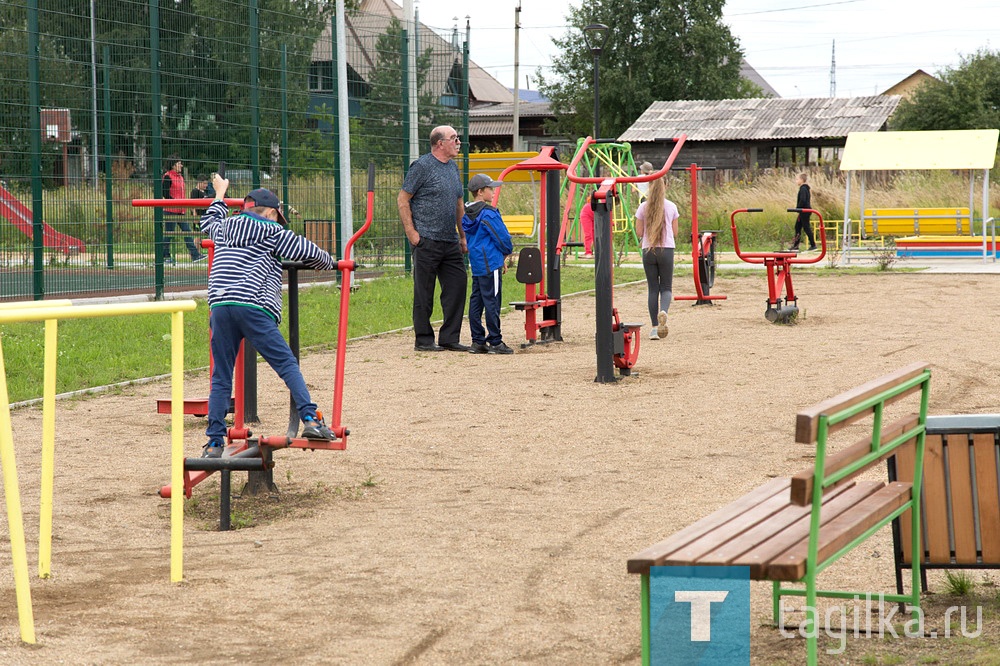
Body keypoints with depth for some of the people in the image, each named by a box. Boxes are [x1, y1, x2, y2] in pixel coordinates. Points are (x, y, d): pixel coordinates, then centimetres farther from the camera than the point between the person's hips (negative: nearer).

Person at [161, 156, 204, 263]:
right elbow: (165, 194, -15)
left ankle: (195, 255, 0)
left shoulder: (180, 177, 16)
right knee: (168, 233, -1)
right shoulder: (167, 177, -10)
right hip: (171, 211, -8)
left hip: (181, 210, 8)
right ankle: (165, 256, 7)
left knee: (187, 231, 2)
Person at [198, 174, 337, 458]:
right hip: (252, 307, -5)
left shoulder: (224, 228, 24)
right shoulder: (272, 232, 11)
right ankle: (310, 419, -17)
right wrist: (331, 263, 31)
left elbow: (209, 222, 49)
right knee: (287, 364, -4)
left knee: (221, 378, 8)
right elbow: (309, 252, 10)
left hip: (218, 306, 5)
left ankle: (214, 443, 5)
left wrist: (220, 195, 66)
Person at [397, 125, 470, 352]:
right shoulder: (422, 166, -7)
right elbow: (402, 200, -8)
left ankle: (450, 338, 12)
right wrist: (411, 233, -13)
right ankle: (423, 340, 6)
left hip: (451, 242, 7)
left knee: (457, 287, 5)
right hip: (427, 240, -7)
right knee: (424, 293, -1)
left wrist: (463, 236, 19)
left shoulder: (453, 167, 16)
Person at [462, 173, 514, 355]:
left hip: (476, 263, 9)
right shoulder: (488, 213, -14)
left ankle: (478, 341, 12)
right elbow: (502, 237, -13)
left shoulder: (467, 215, 12)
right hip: (491, 264, -9)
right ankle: (495, 342, -3)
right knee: (492, 301, -5)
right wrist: (508, 251, 9)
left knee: (476, 301, 9)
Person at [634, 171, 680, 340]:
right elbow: (675, 233, 5)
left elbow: (639, 232, 0)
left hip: (648, 250, 0)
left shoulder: (643, 207, -1)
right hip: (667, 250, 0)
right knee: (666, 287, 7)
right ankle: (663, 311, -26)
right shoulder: (671, 207, 0)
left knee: (652, 288, 7)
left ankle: (655, 327, 3)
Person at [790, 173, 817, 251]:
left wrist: (797, 208, -15)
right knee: (797, 227, 13)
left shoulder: (803, 189, -17)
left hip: (804, 211, -10)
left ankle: (813, 245, 0)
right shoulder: (805, 188, 13)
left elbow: (803, 200, -25)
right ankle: (796, 245, 16)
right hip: (805, 211, 10)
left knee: (806, 227, -5)